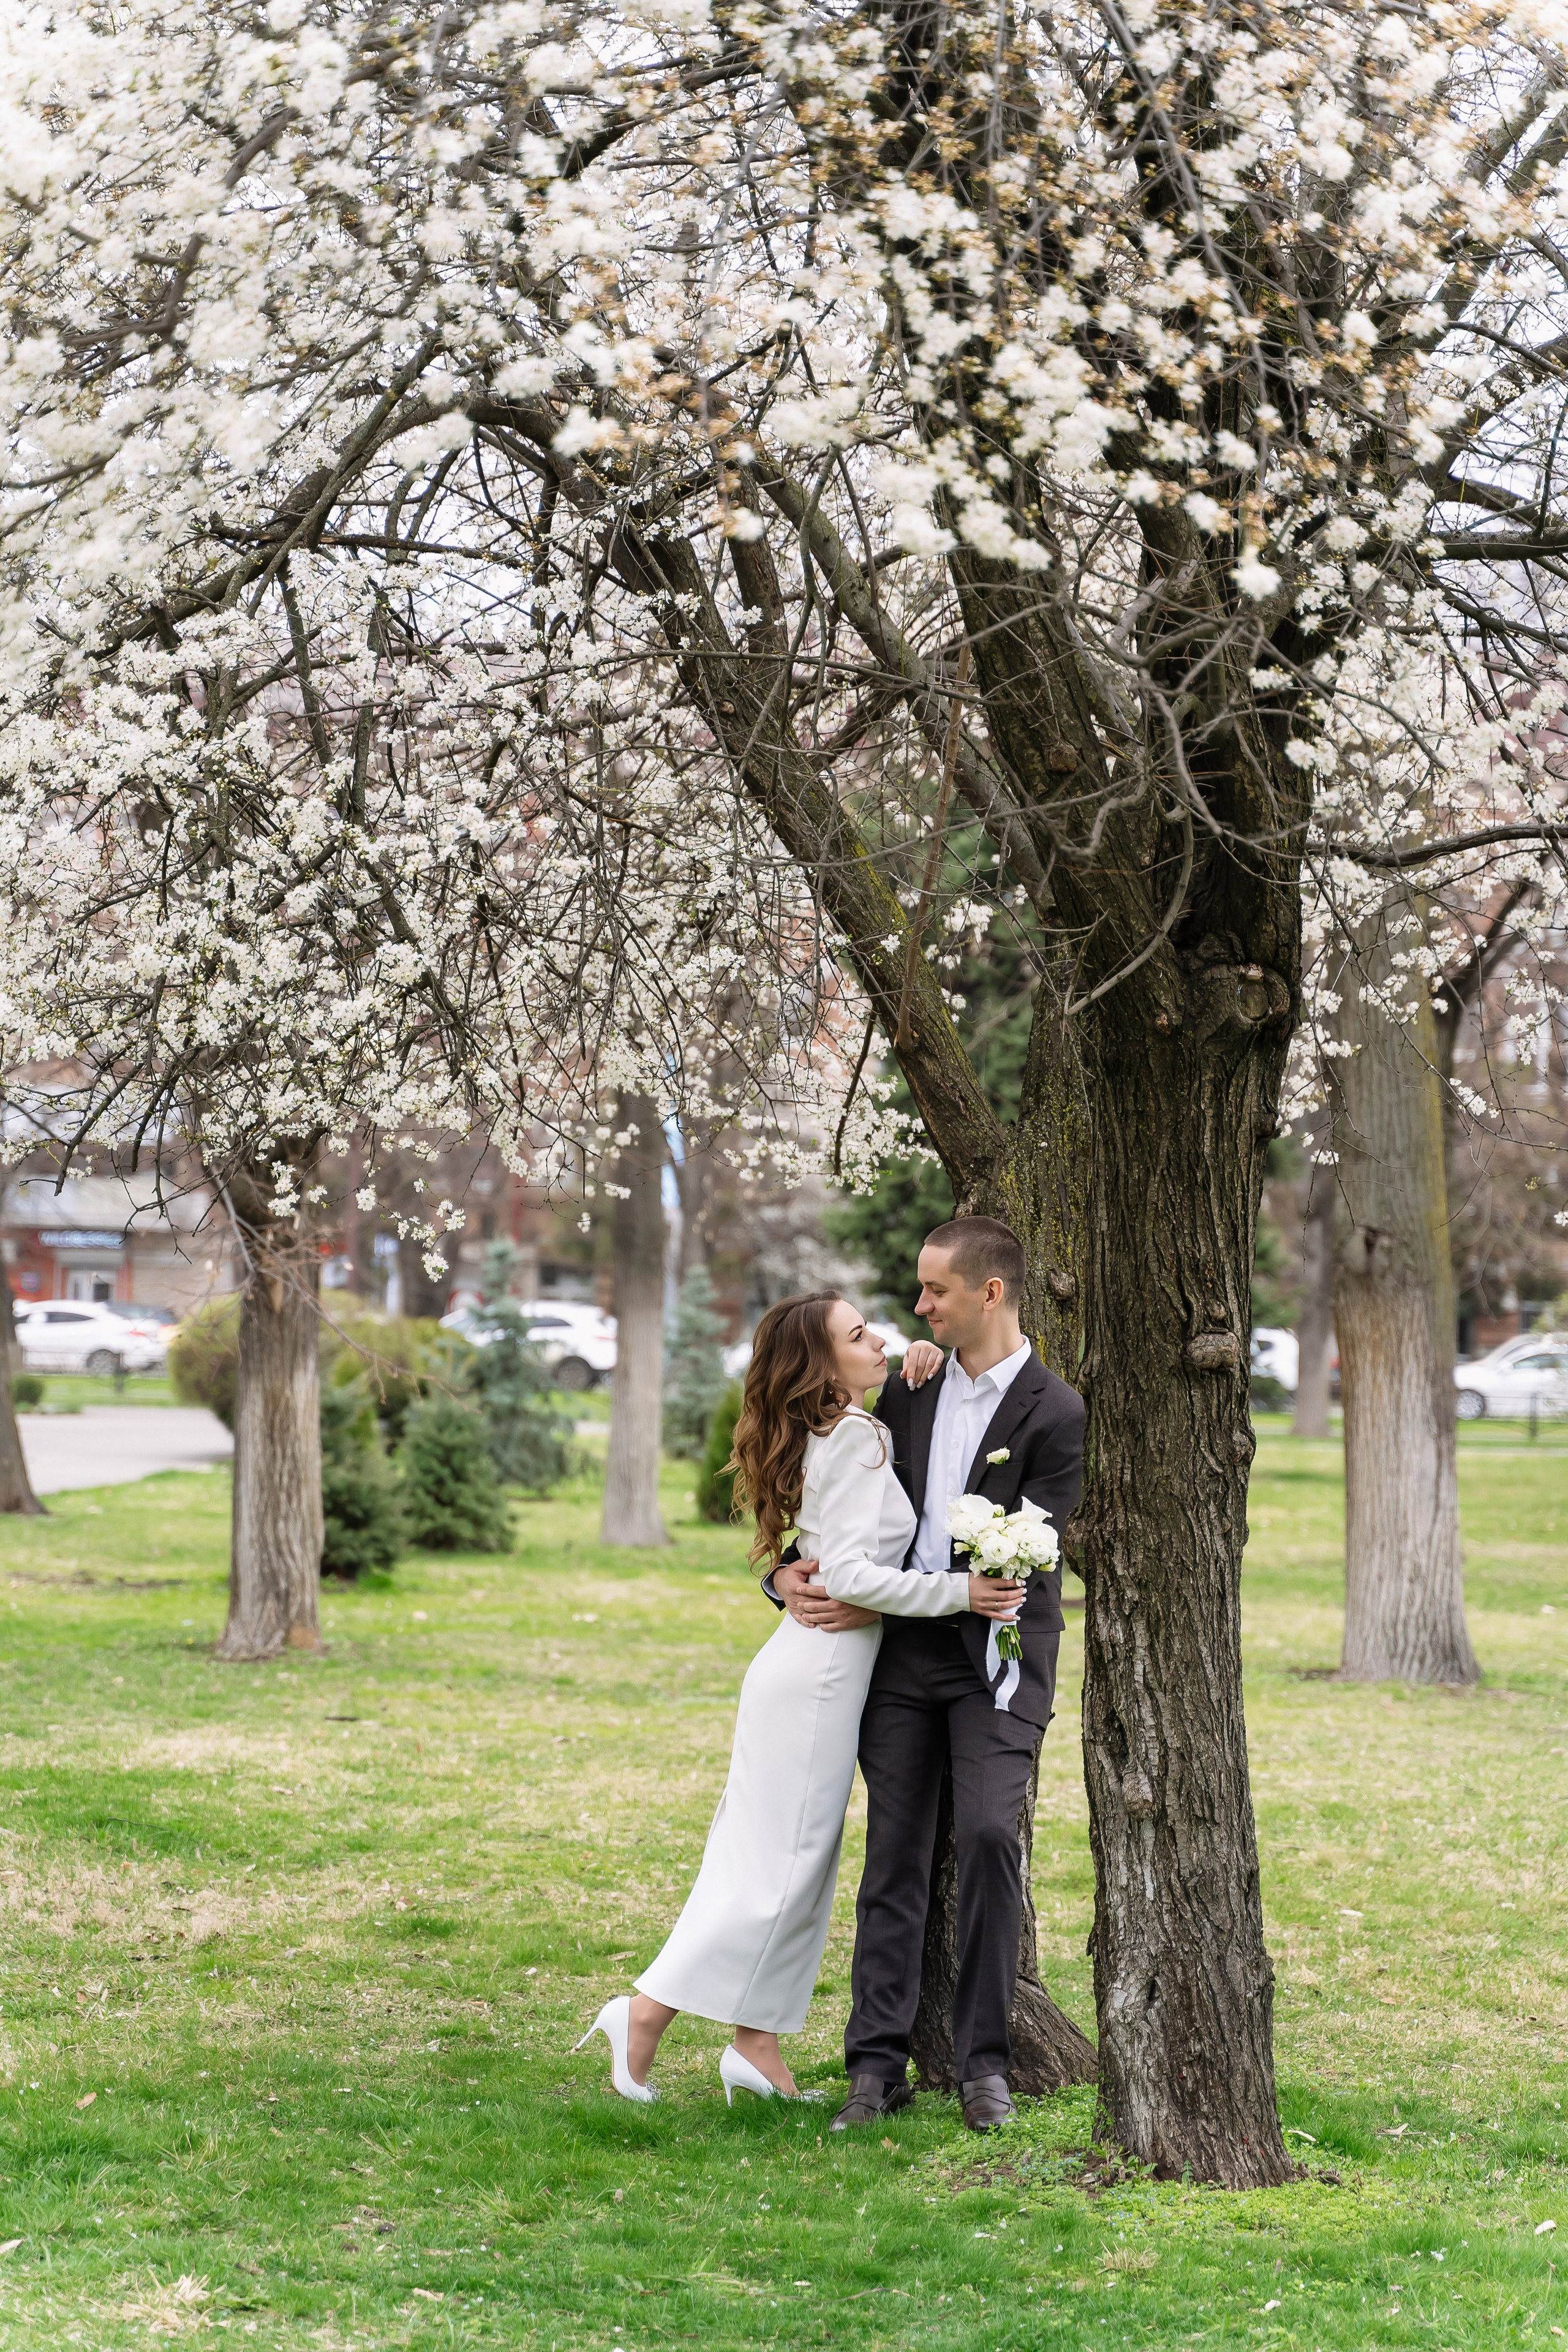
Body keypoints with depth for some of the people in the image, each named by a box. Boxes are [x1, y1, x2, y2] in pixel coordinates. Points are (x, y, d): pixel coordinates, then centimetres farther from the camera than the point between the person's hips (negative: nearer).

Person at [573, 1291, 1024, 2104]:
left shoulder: (842, 1436, 12)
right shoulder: (855, 1440, -16)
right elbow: (850, 1573, -22)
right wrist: (956, 1590, -20)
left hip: (812, 1665, 10)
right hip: (819, 1675, -10)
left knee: (798, 1866, 11)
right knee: (780, 1863, -4)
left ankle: (755, 2045, 14)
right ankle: (648, 2009, -1)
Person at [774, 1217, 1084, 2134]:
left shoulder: (1056, 1414, -8)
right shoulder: (909, 1393, 10)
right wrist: (792, 1571, -1)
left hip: (996, 1656, -5)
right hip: (903, 1654, 5)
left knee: (989, 1835, -16)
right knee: (895, 1853, 2)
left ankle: (985, 2063, -5)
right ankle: (879, 2066, 5)